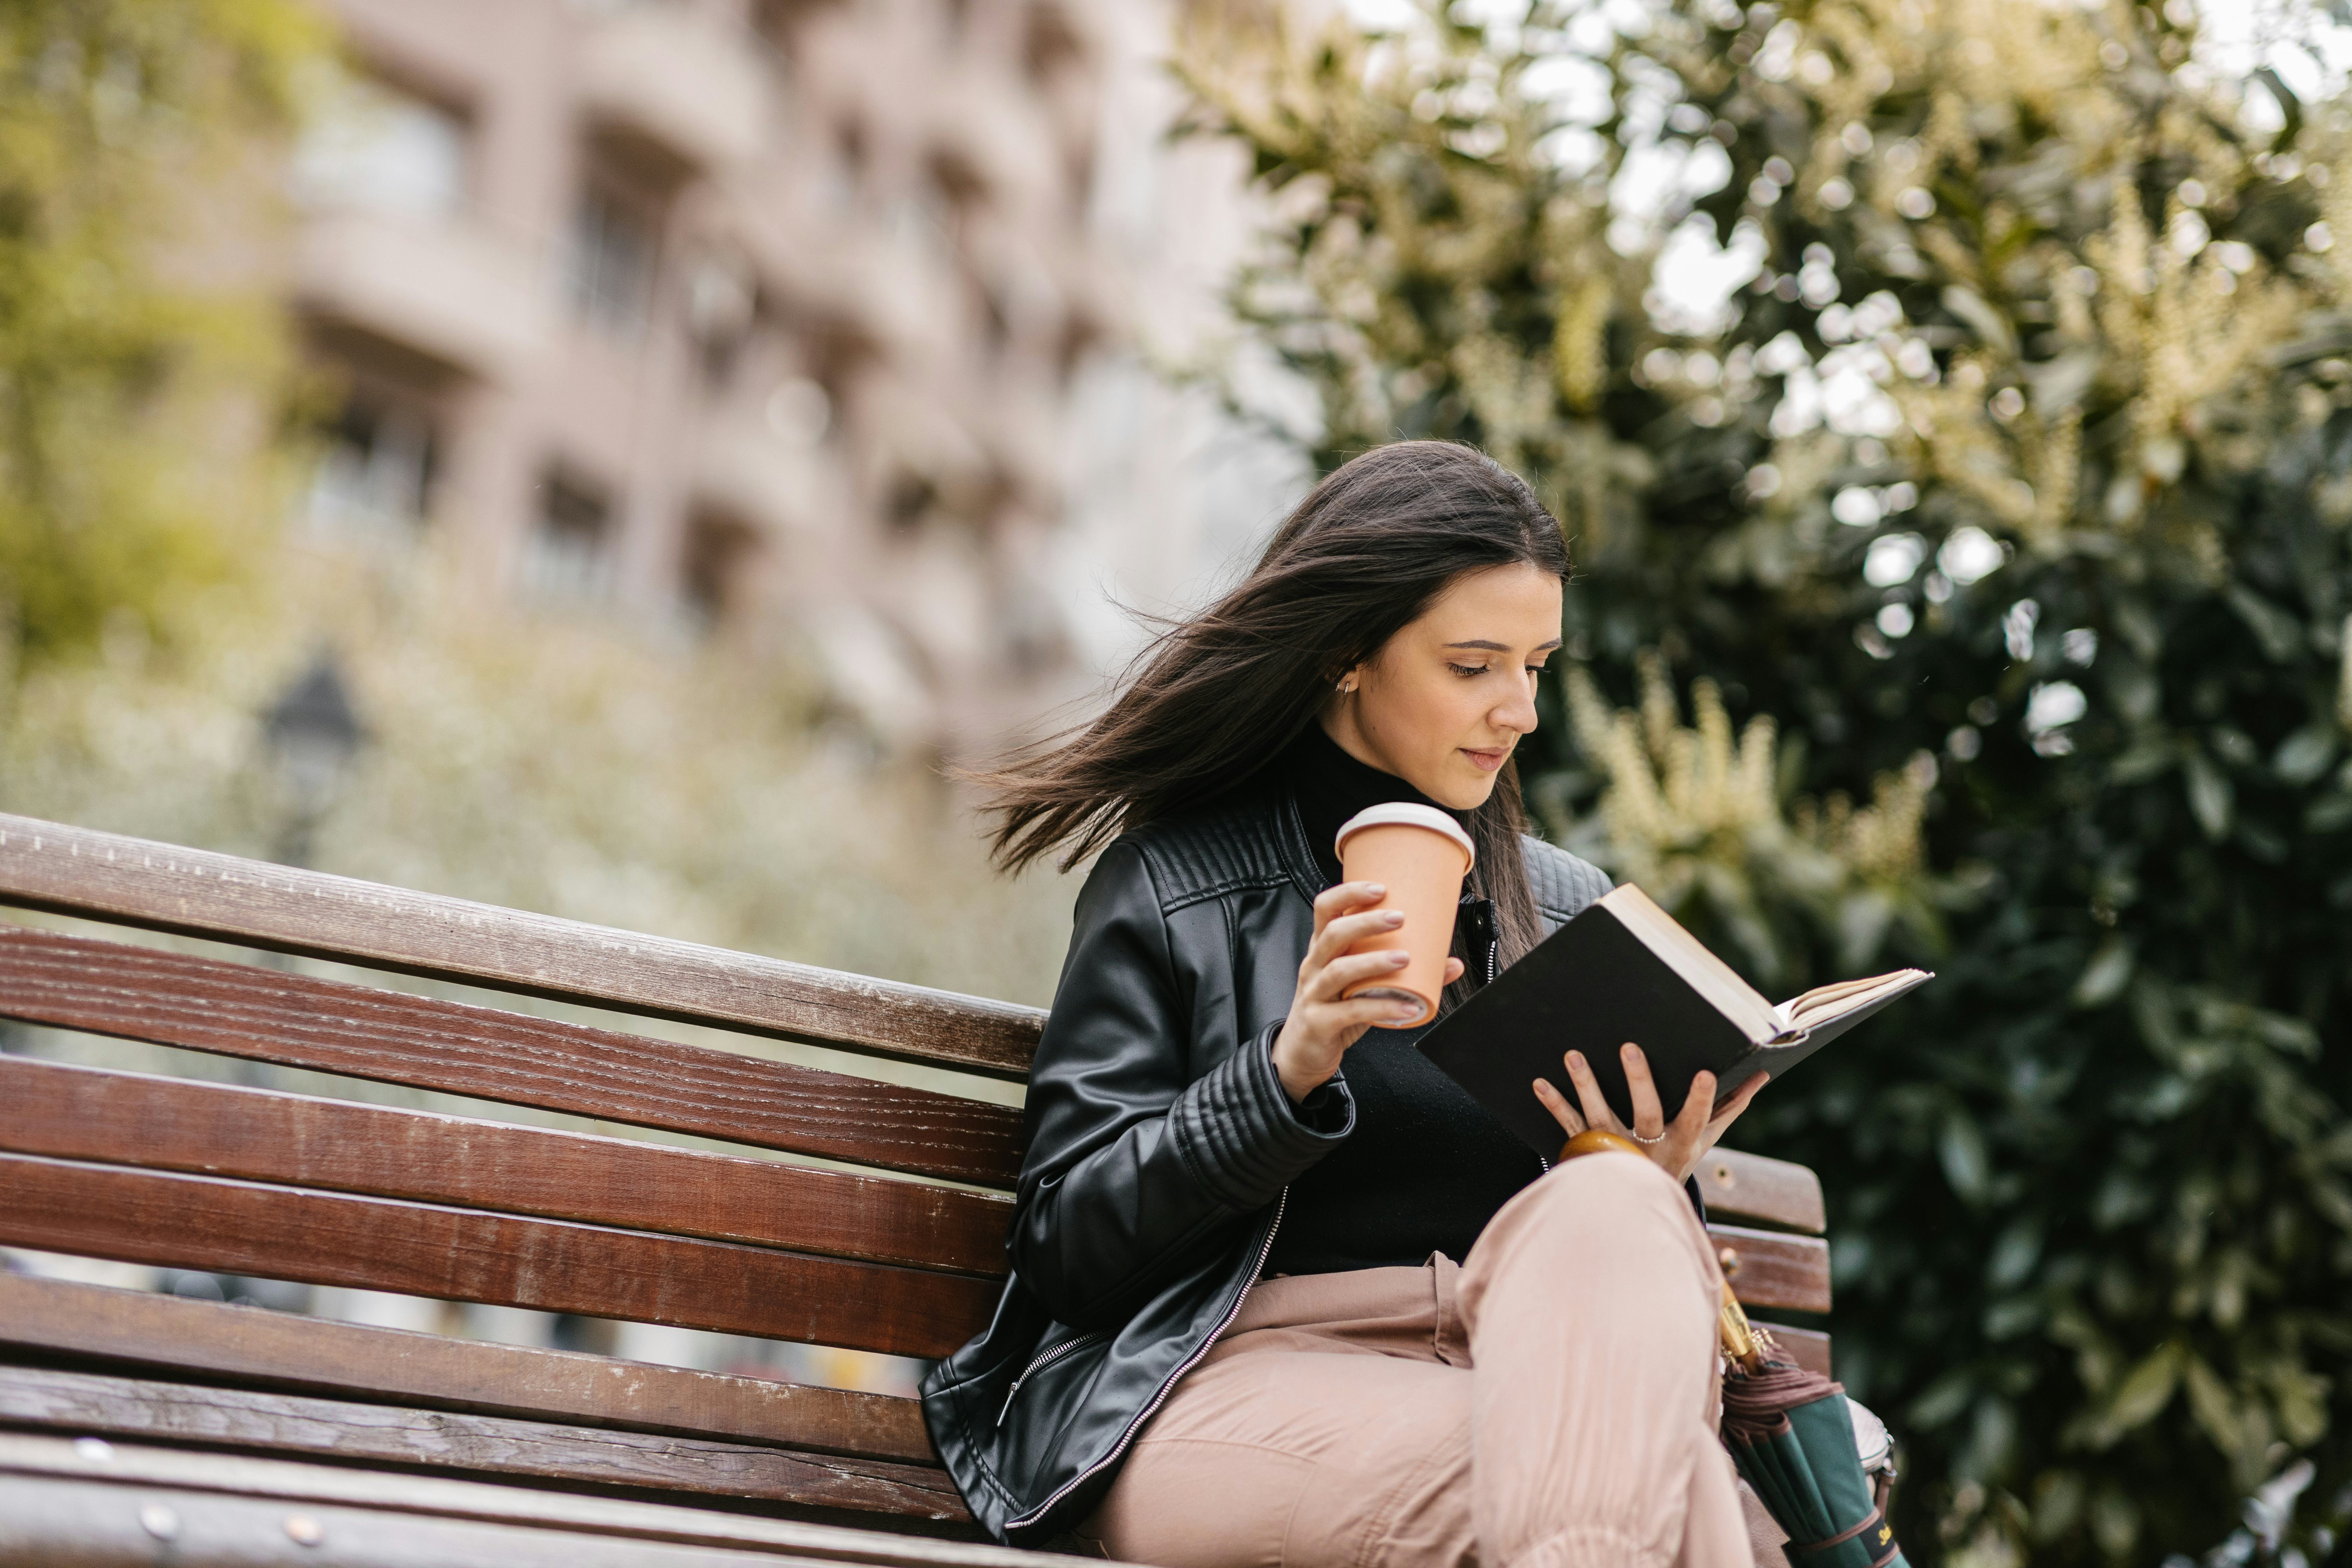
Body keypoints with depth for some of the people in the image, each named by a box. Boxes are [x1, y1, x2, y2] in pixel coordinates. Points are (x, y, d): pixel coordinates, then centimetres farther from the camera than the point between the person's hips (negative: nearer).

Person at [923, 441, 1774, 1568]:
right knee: (1633, 1471, -38)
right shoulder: (1172, 885, 6)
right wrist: (1287, 1073, -16)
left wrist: (1651, 1182, -5)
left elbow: (1608, 1235, 20)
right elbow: (1067, 1244, 0)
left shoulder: (1569, 911, 19)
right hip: (1231, 1374, -5)